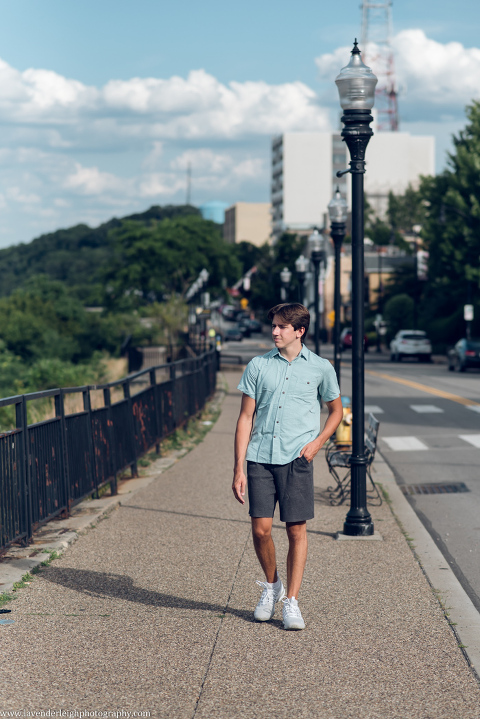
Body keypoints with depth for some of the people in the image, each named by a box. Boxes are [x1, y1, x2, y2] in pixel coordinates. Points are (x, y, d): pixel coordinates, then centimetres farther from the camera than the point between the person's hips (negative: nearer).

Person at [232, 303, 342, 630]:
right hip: (261, 456, 1)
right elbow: (246, 417, 7)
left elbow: (336, 410, 17)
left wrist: (317, 442, -1)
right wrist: (239, 469, 2)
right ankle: (272, 585, 23)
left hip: (297, 459, -1)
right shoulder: (258, 366, 6)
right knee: (260, 529, -3)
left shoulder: (320, 368, 4)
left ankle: (292, 602, 9)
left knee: (297, 529, -2)